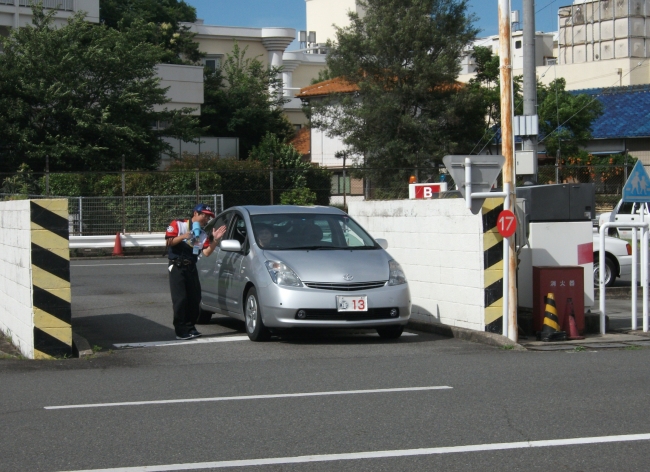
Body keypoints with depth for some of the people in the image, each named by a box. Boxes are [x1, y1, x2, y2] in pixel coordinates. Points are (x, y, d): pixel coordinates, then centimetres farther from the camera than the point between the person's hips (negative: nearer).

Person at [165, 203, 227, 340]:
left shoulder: (202, 234, 15)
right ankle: (181, 331, -8)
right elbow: (169, 241, -10)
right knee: (180, 299, -10)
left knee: (195, 298, 1)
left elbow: (207, 252, 2)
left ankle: (190, 327, 12)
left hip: (191, 267, 6)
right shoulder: (178, 225, -1)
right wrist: (183, 237, -23)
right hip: (177, 267, -6)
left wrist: (216, 240, -10)